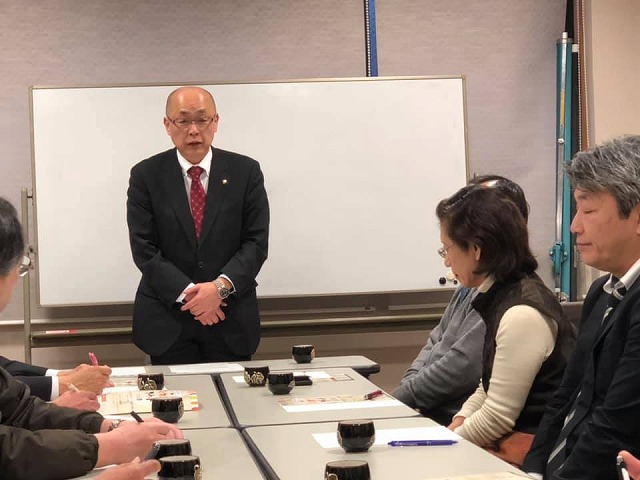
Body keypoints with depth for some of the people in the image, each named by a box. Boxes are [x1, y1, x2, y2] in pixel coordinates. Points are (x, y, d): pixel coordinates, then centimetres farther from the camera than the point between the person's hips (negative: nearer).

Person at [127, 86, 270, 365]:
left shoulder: (245, 171, 2)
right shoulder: (146, 175, 0)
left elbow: (256, 242, -2)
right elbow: (143, 248, -5)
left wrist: (221, 285, -17)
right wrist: (188, 293, -16)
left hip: (231, 321, 1)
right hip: (167, 321, -1)